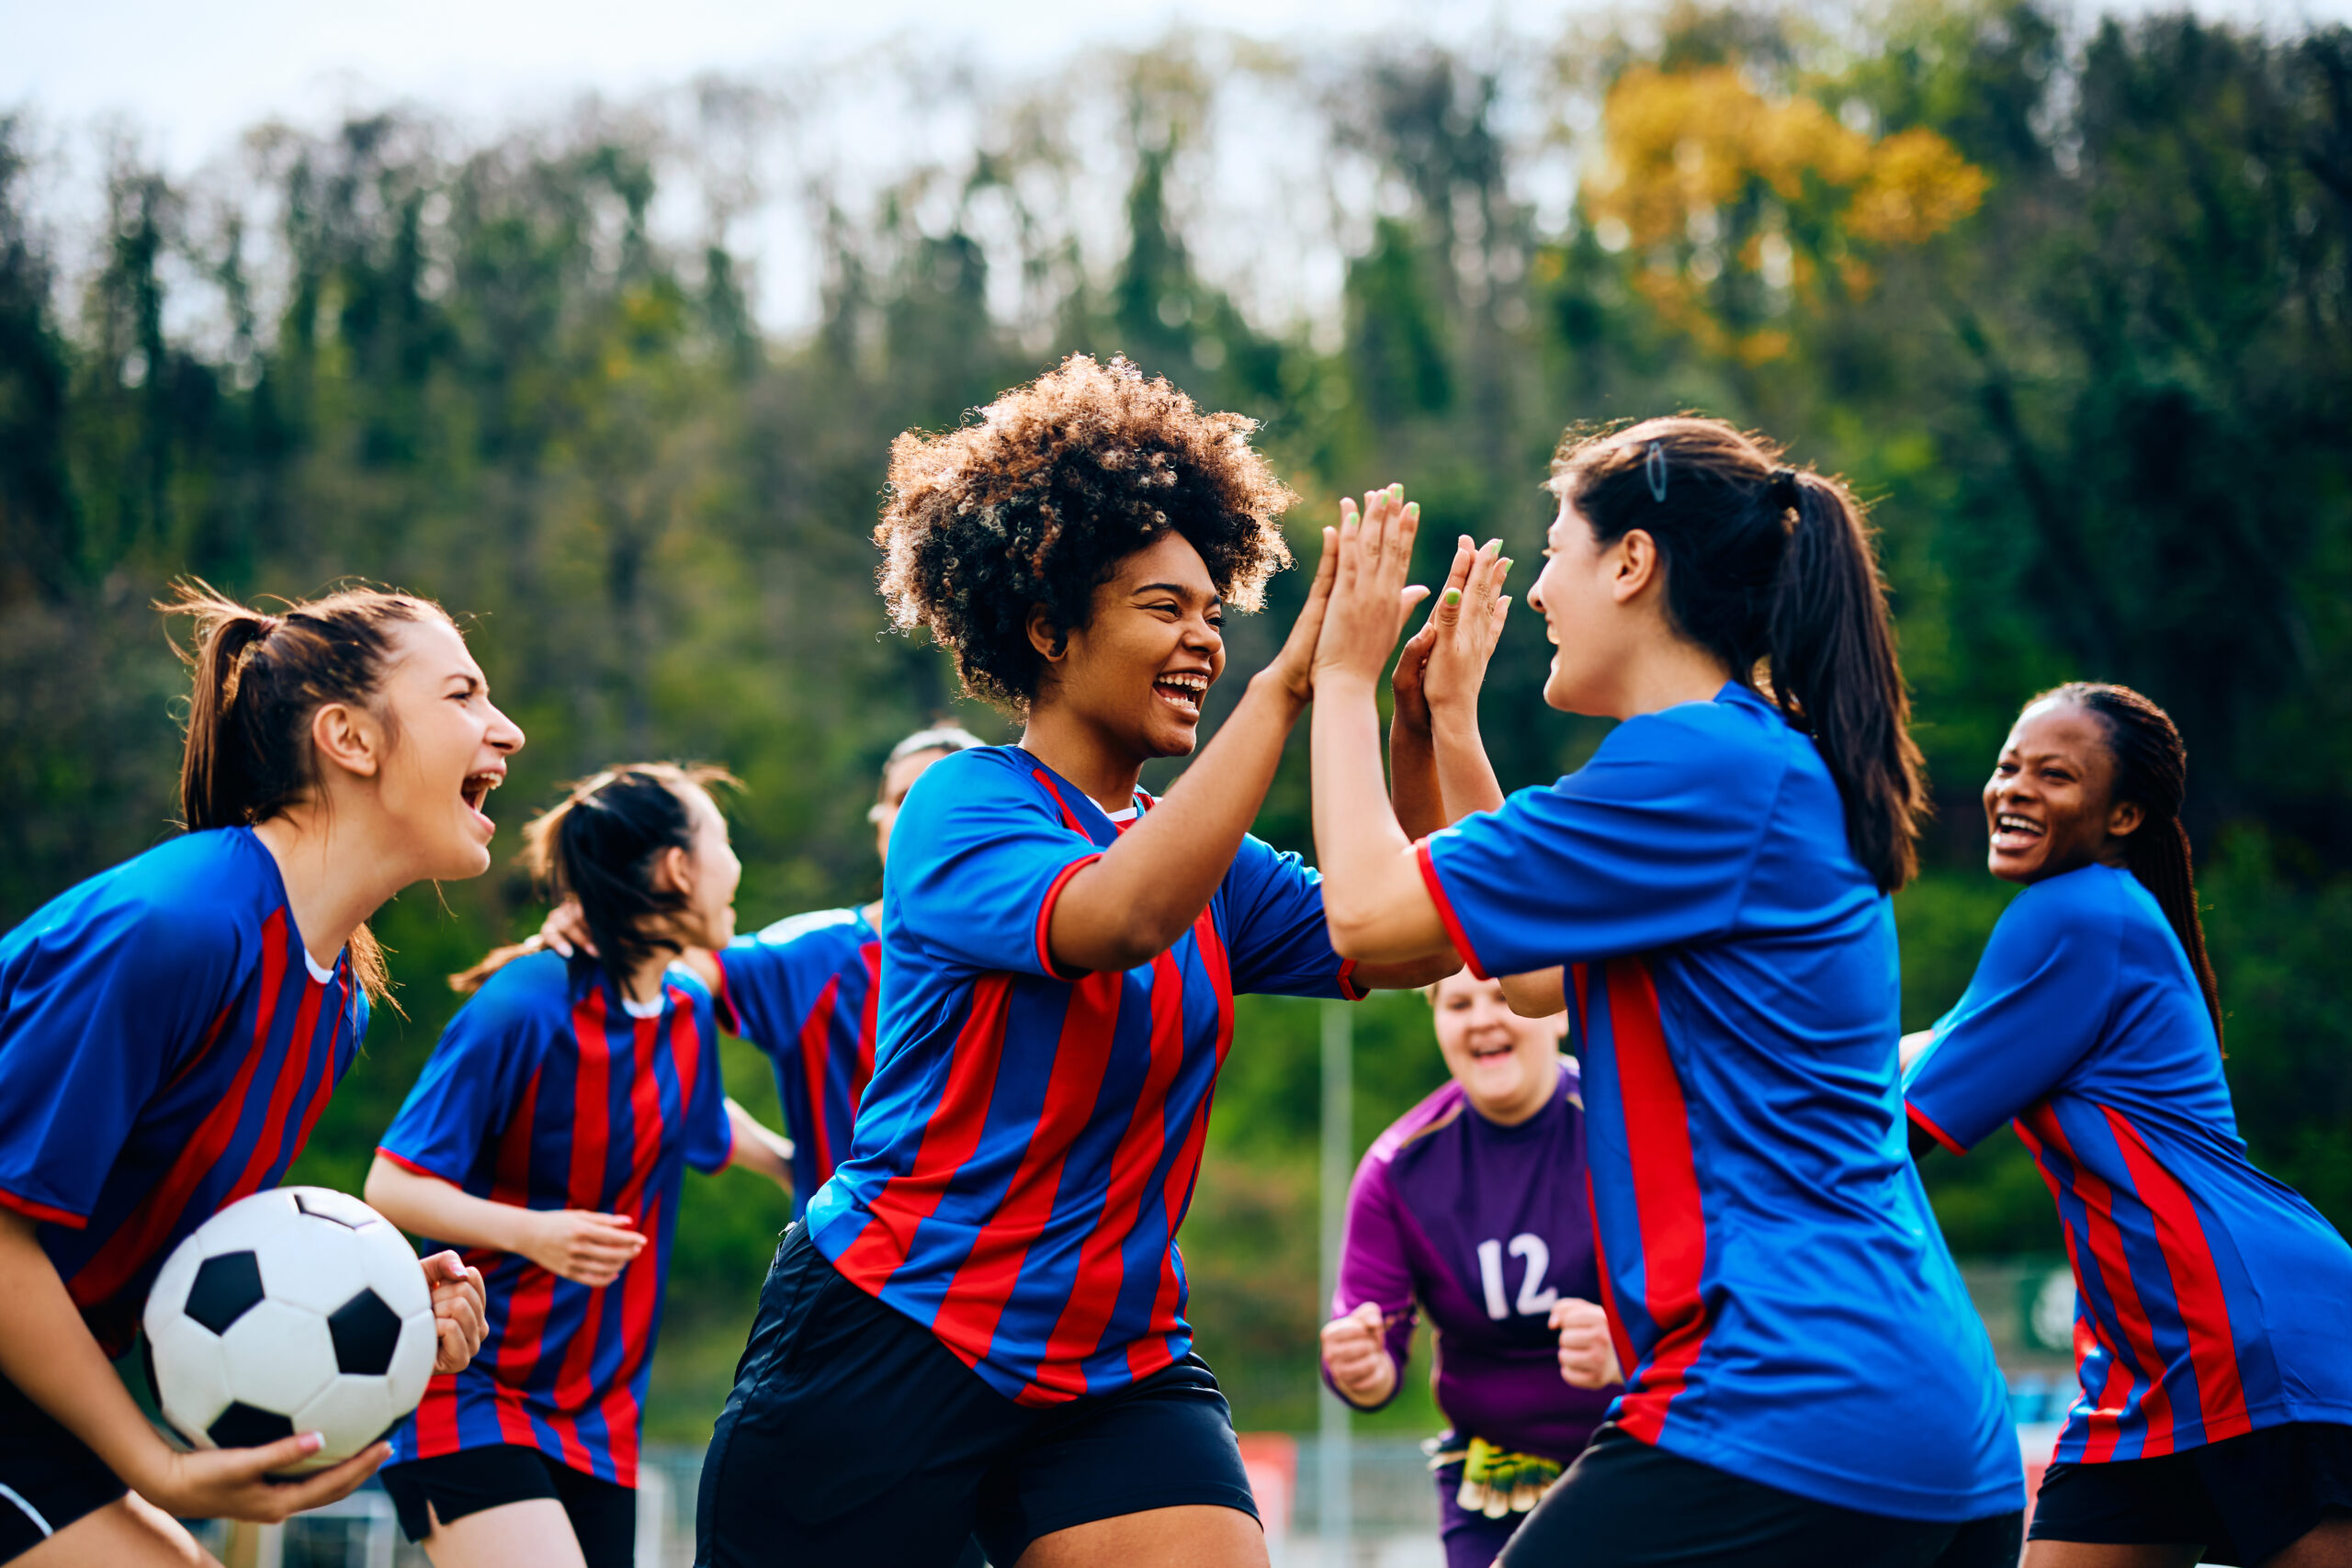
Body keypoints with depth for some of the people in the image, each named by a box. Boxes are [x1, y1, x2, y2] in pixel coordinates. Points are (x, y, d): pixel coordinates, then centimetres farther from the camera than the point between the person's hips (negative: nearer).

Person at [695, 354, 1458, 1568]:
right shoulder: (965, 806, -8)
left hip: (1115, 1370, 5)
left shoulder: (1213, 867, 9)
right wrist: (1286, 685, -28)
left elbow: (1425, 942, -2)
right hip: (888, 1342, -5)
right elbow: (1118, 917, -28)